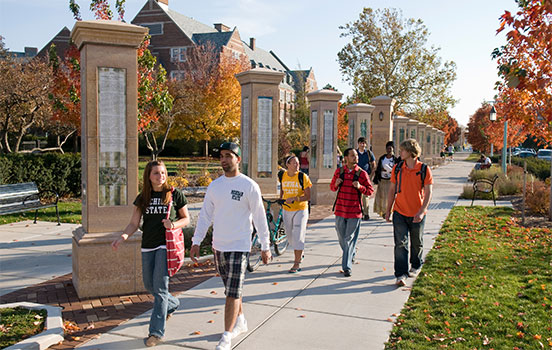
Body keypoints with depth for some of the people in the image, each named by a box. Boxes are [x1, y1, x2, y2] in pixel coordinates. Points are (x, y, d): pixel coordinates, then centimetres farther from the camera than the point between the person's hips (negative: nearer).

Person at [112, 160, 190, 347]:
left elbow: (186, 219, 4)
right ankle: (172, 304, 43)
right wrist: (122, 237, -15)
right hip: (148, 246, 5)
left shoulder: (175, 194, -2)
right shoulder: (143, 198, 7)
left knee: (159, 286, -9)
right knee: (149, 285, 14)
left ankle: (156, 331, -1)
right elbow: (134, 223, 4)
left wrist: (174, 224, -17)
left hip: (166, 244, -5)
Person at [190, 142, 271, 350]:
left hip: (239, 246, -5)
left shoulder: (249, 186, -8)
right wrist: (196, 242, 3)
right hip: (218, 246, 5)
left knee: (233, 293, -6)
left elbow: (259, 218, -4)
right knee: (231, 289, 17)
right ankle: (240, 322, 36)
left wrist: (265, 247, -3)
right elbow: (205, 215, 9)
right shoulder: (214, 186, 6)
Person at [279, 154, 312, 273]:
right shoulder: (282, 176, 1)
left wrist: (294, 198, -25)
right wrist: (280, 198, 9)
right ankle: (299, 253, 40)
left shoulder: (303, 177, -12)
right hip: (287, 210, 5)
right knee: (290, 235, 15)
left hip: (300, 210, -5)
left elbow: (308, 197, -14)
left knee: (298, 236, -6)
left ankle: (297, 263, 2)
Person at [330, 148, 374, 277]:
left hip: (354, 212, -3)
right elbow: (332, 187, 14)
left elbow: (370, 191, 0)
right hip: (340, 210, 3)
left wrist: (360, 187, -19)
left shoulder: (362, 173, -3)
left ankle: (347, 266, 4)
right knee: (342, 238, 15)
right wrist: (336, 184, -9)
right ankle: (350, 255, 42)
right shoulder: (339, 171, 4)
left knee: (350, 239, -3)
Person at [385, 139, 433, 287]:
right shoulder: (397, 168, 1)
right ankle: (401, 275, -3)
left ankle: (416, 266, 39)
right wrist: (388, 210, 6)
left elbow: (428, 193, -7)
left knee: (417, 243, 15)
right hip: (399, 213, 1)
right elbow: (392, 190, 8)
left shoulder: (424, 169, -8)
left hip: (417, 214, -1)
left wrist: (421, 211, -18)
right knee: (400, 243, -5)